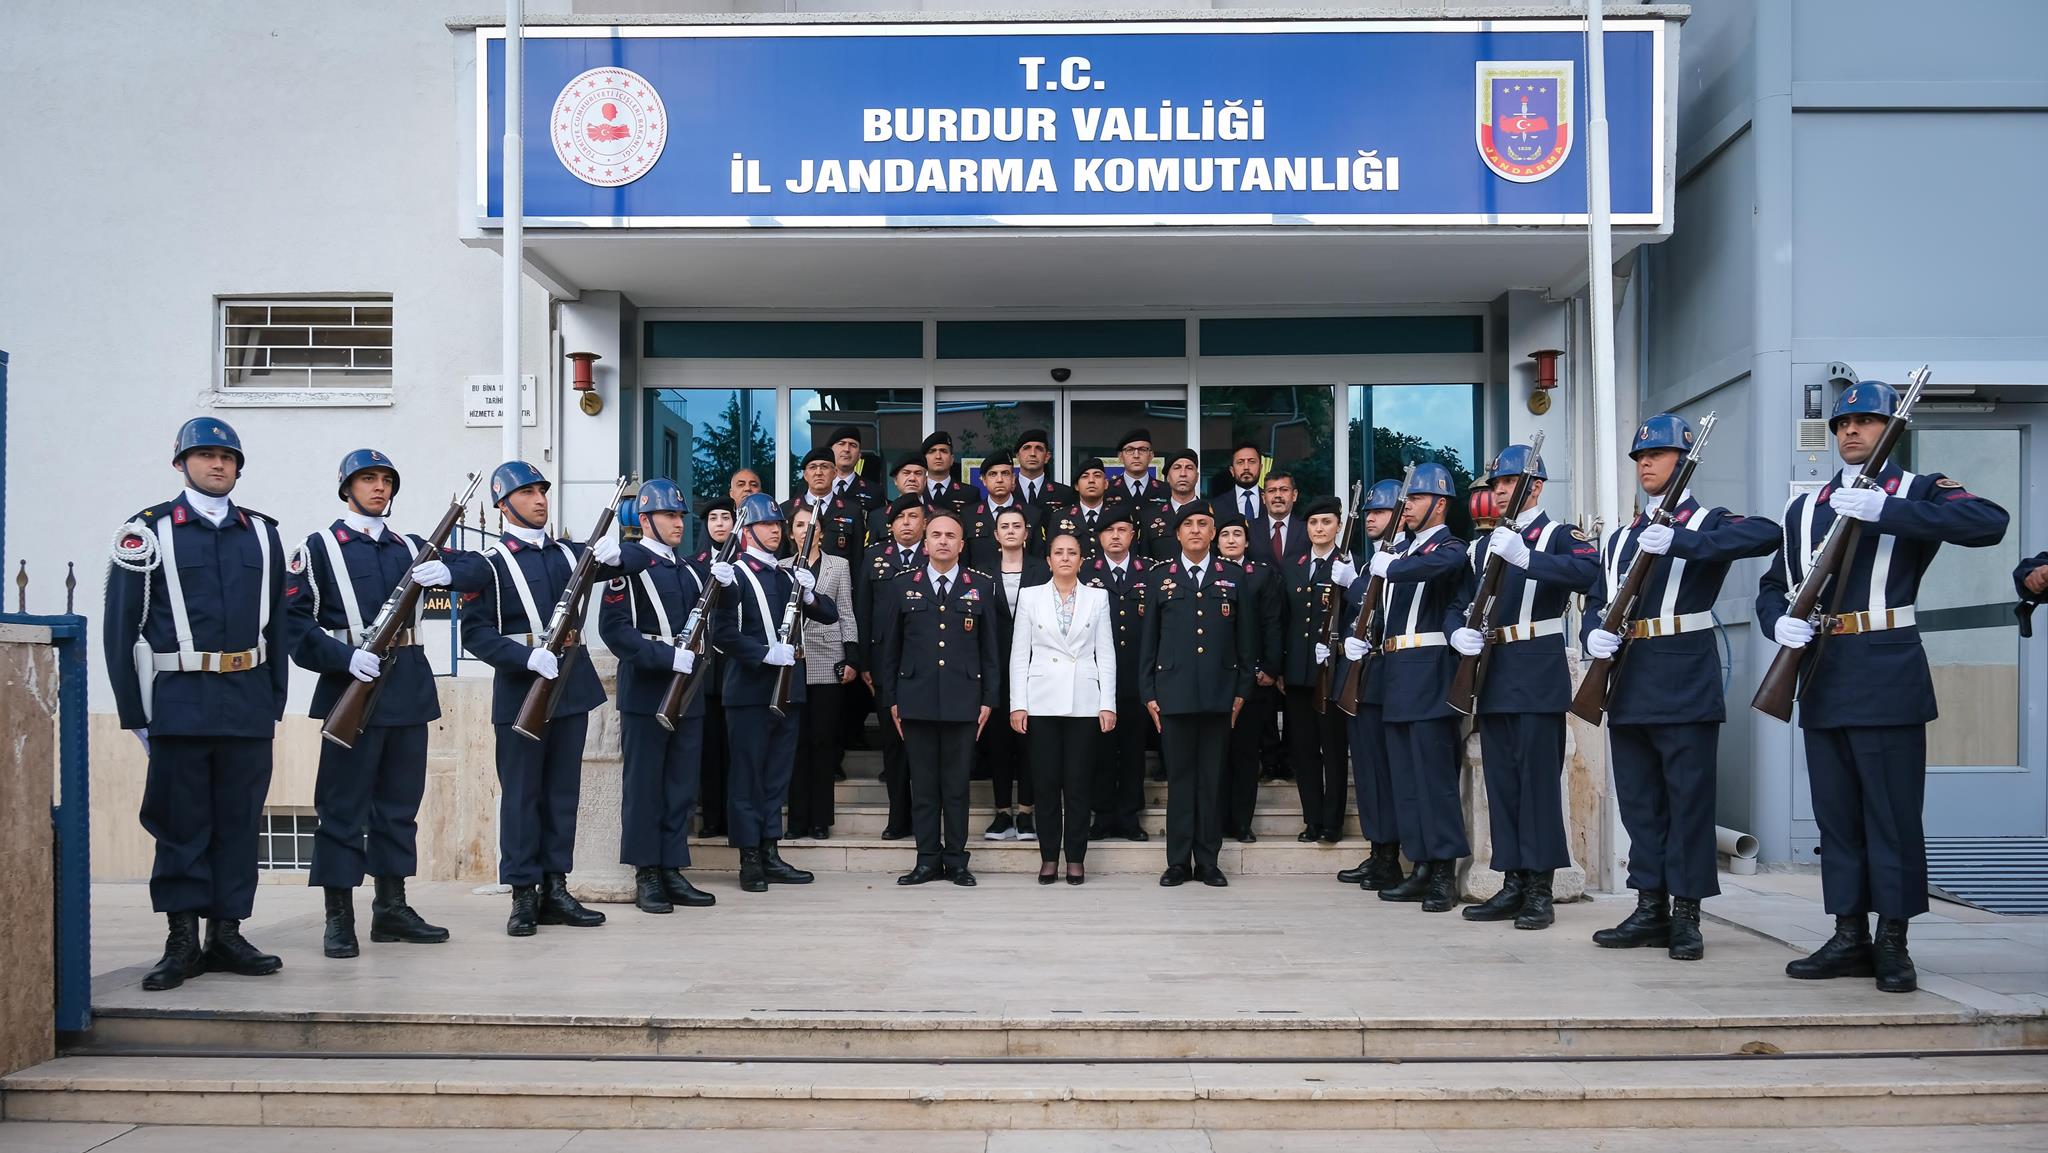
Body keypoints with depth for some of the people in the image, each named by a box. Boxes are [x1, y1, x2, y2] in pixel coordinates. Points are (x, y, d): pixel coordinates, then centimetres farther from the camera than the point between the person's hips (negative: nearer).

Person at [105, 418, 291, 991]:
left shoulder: (261, 533, 11)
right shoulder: (149, 531, 1)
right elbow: (122, 627, -1)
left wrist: (275, 701, 8)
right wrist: (136, 713, -5)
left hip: (248, 703, 3)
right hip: (179, 704, -3)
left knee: (239, 824, 7)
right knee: (180, 825, 2)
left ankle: (226, 934, 16)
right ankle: (182, 941, 11)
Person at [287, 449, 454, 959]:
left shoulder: (410, 547, 16)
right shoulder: (321, 547, 3)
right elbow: (296, 617, -6)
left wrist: (446, 571, -19)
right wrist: (345, 658, -19)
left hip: (408, 689, 5)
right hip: (351, 687, -5)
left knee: (400, 801, 10)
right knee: (344, 804, -2)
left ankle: (392, 908, 18)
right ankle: (339, 918, 4)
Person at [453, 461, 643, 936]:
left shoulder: (570, 553, 12)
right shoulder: (488, 564, -2)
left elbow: (644, 558, 12)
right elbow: (475, 633, -9)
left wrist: (614, 555, -10)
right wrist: (528, 657, -22)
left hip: (572, 686, 5)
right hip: (521, 691, -5)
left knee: (563, 790, 8)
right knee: (521, 793, 0)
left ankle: (555, 890, 16)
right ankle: (523, 896, 7)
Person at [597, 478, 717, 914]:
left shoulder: (691, 571, 17)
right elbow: (615, 628, -14)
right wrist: (668, 657, -22)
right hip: (645, 694, -6)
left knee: (682, 786, 8)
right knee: (644, 786, 0)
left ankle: (673, 872, 15)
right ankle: (646, 877, 7)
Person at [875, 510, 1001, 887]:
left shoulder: (981, 587, 8)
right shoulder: (902, 586, 7)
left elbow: (989, 649, 8)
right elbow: (887, 647, 7)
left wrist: (989, 698, 2)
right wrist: (890, 700, 2)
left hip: (962, 701, 0)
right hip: (916, 700, 0)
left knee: (957, 785, 5)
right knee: (923, 785, 4)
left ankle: (956, 861, 12)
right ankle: (928, 860, 12)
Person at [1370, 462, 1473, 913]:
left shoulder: (1449, 547, -5)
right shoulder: (1402, 550, 20)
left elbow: (1437, 565, -29)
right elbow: (1380, 598, 21)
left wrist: (1389, 567, -21)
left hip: (1429, 676, -9)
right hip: (1397, 677, 9)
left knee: (1434, 774, -7)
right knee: (1407, 778, 10)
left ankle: (1445, 874, -2)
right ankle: (1422, 868, 16)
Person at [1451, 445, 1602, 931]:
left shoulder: (1559, 535, -2)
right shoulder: (1487, 544, 18)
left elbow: (1589, 572, -24)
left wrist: (1524, 557, -32)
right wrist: (1459, 632, -3)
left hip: (1538, 673, -7)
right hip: (1492, 672, 7)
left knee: (1538, 776, -5)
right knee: (1501, 778, 8)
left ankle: (1540, 890, 0)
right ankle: (1513, 884, 14)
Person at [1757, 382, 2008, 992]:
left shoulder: (1919, 492, 2)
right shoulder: (1804, 507, 17)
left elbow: (1990, 522, -18)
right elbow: (1772, 586, 18)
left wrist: (1884, 509, -25)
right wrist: (1779, 622, -6)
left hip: (1887, 678, -5)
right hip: (1822, 681, 5)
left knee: (1892, 814, -2)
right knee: (1836, 815, 8)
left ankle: (1893, 944, 7)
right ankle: (1850, 937, 16)